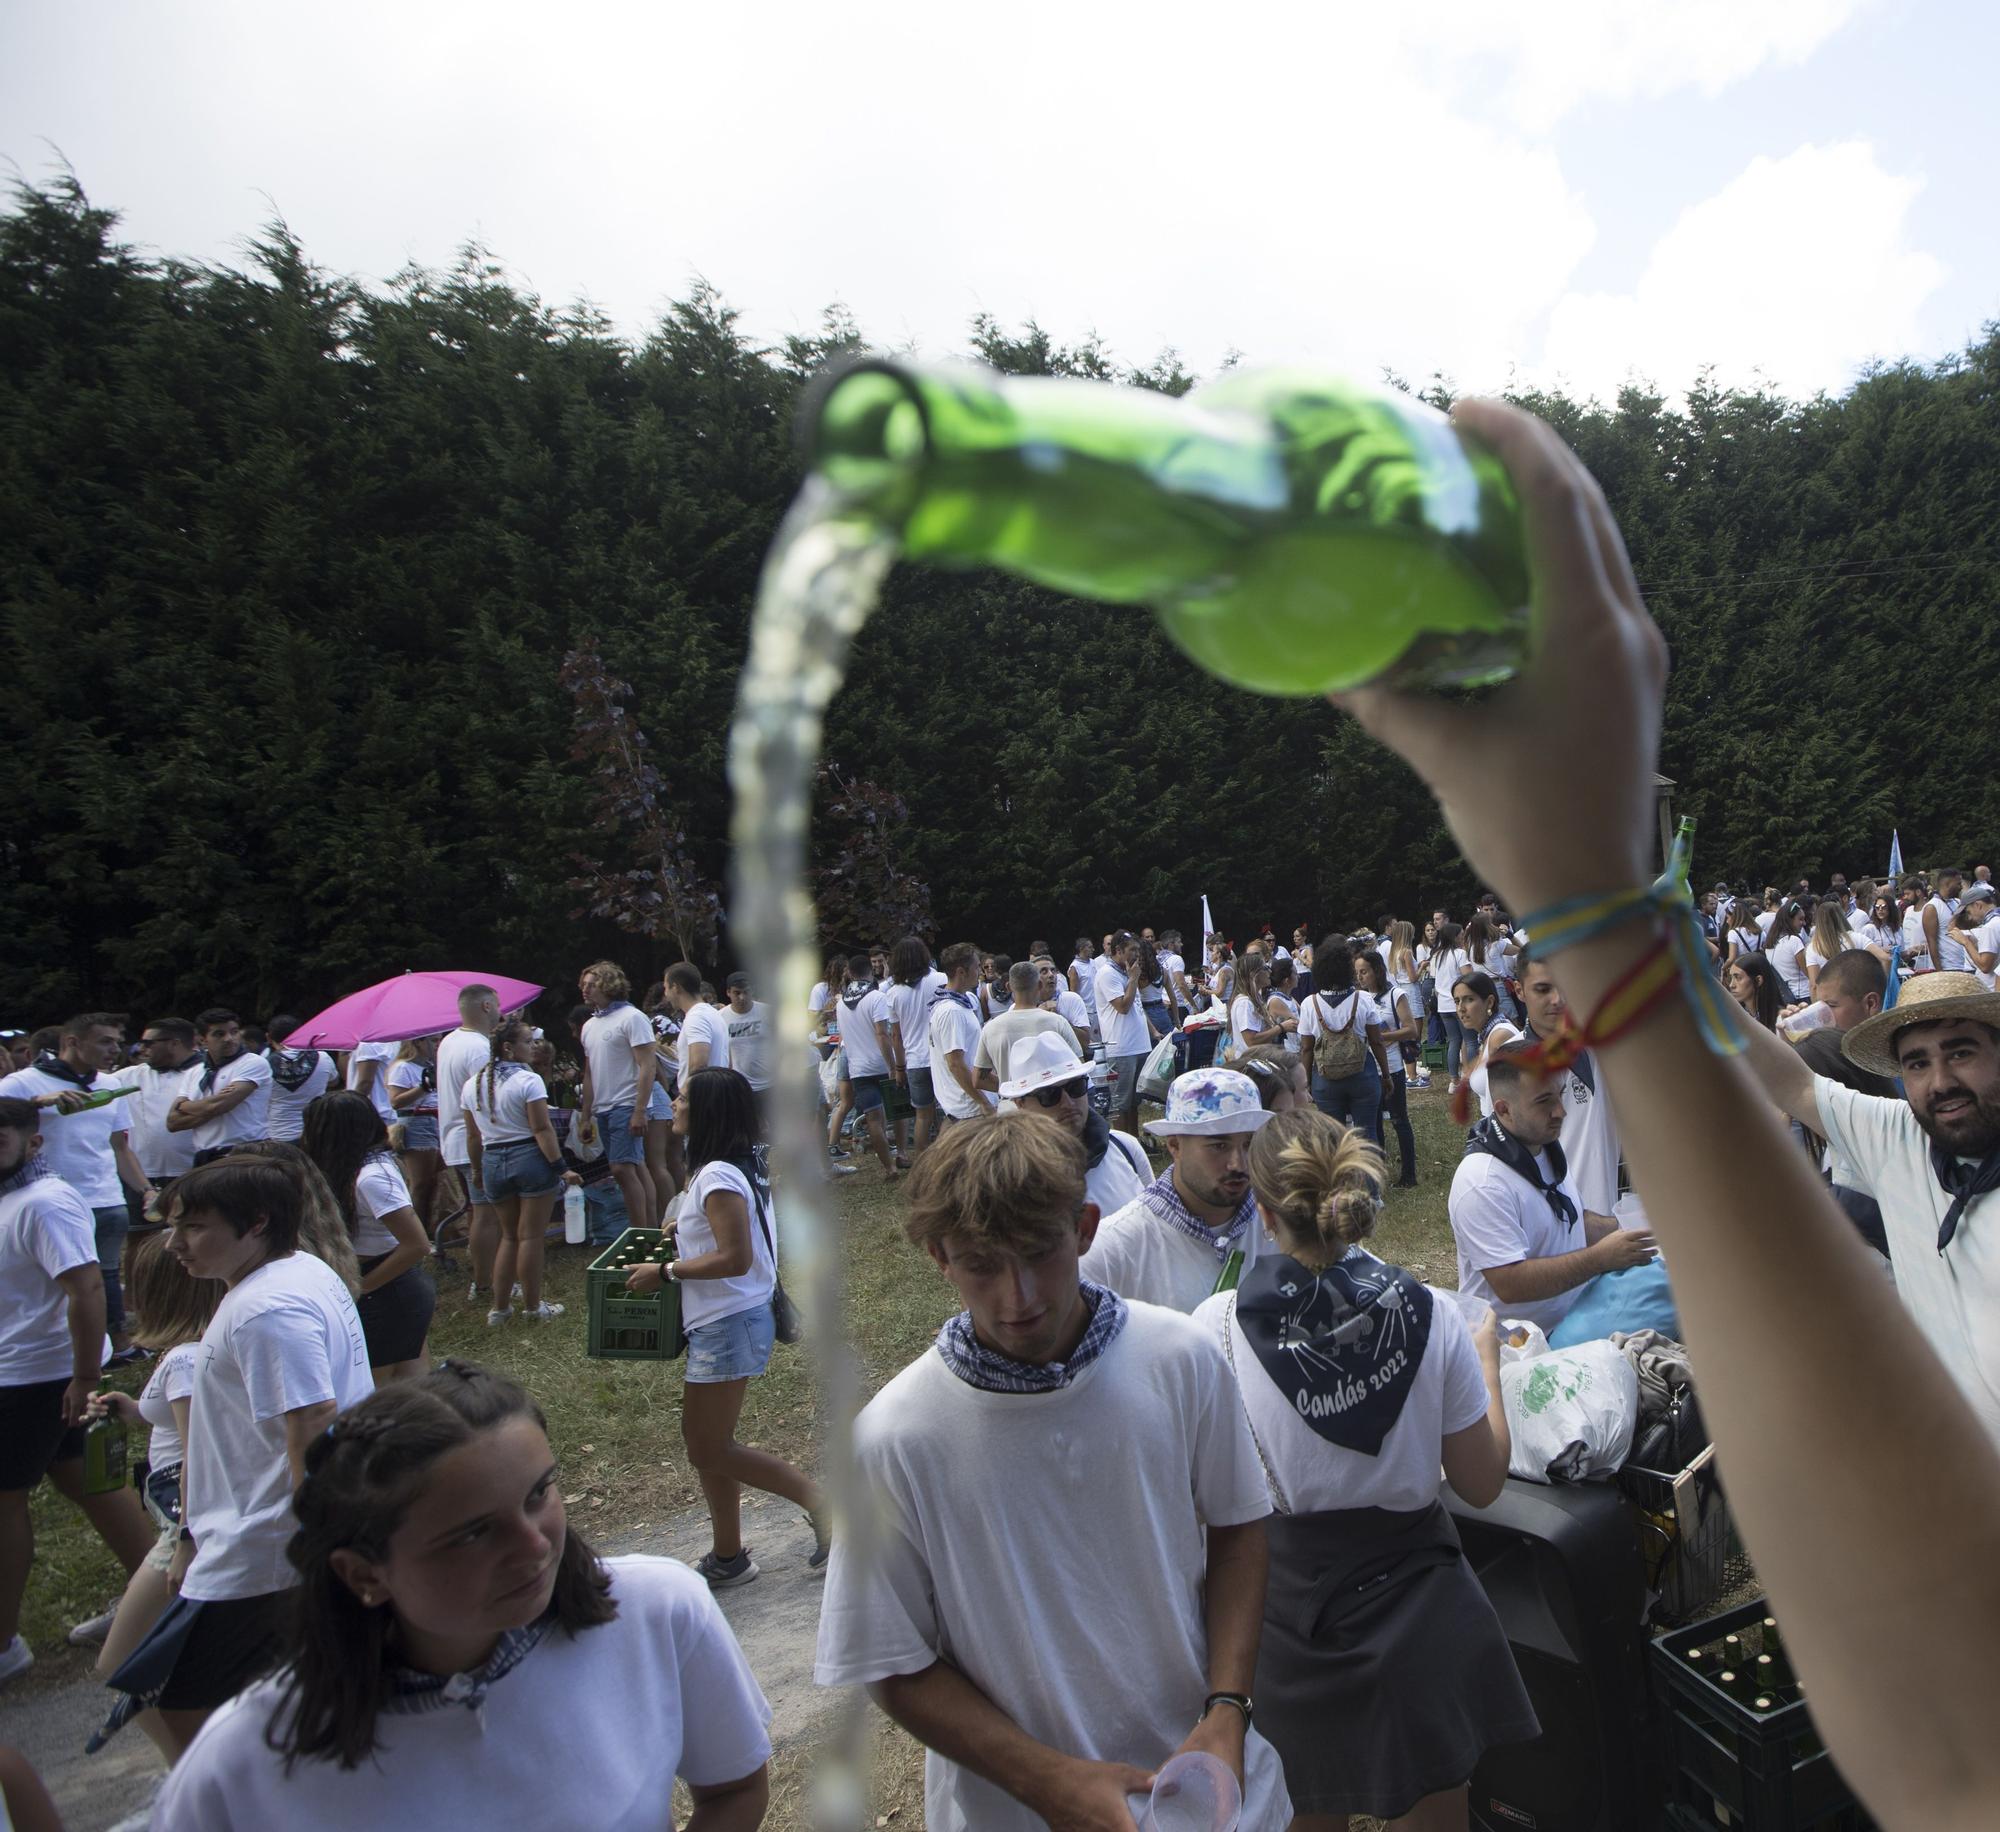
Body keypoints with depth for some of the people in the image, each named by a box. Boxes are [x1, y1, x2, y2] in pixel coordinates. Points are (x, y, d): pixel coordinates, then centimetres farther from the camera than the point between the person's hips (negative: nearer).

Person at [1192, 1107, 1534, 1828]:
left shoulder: (1217, 1326, -19)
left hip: (1284, 1603, -1)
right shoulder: (1433, 1316, -15)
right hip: (1414, 1599, 1)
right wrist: (1487, 1362, 10)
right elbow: (1482, 1484, -5)